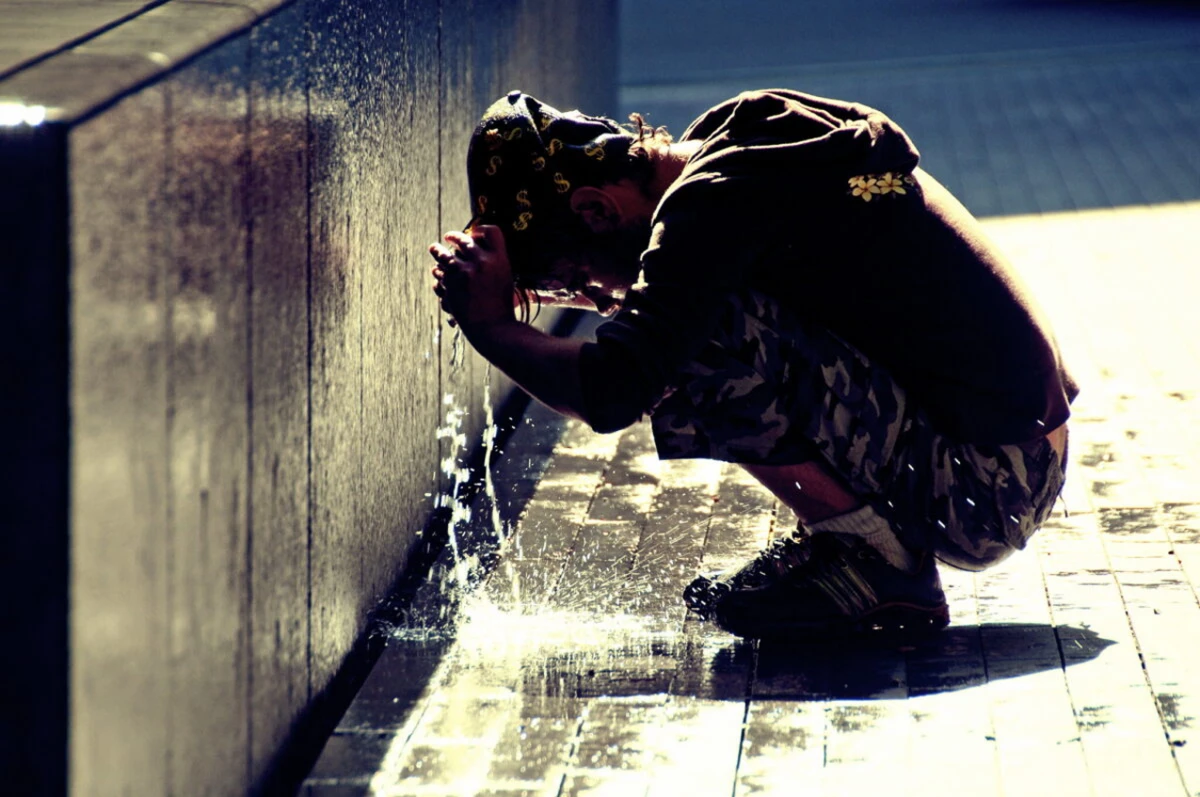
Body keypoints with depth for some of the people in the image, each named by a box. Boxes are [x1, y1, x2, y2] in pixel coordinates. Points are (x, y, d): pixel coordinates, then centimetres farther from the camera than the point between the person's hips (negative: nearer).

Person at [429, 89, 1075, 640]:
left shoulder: (717, 203, -17)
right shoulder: (748, 126, 10)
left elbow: (609, 395, -27)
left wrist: (492, 326, -10)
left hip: (984, 495, -10)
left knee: (698, 343, -20)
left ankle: (874, 560, -5)